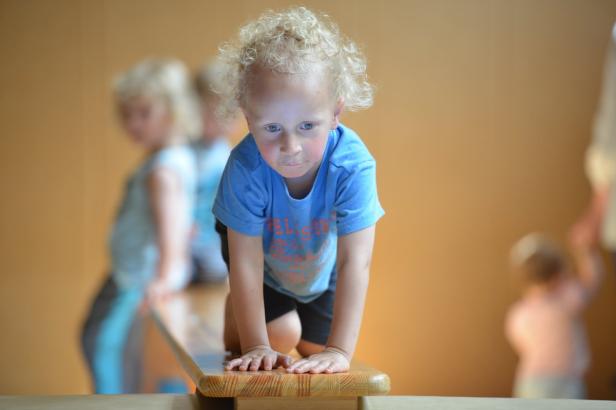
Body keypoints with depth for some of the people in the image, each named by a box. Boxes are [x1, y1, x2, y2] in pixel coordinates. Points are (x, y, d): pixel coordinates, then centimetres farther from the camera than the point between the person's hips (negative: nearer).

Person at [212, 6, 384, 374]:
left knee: (316, 346, 7)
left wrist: (339, 350, -47)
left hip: (321, 272, 1)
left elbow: (355, 261, -42)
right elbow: (245, 262, -35)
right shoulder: (246, 168, -40)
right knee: (282, 334, -11)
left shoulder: (353, 166, -41)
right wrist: (256, 346, -37)